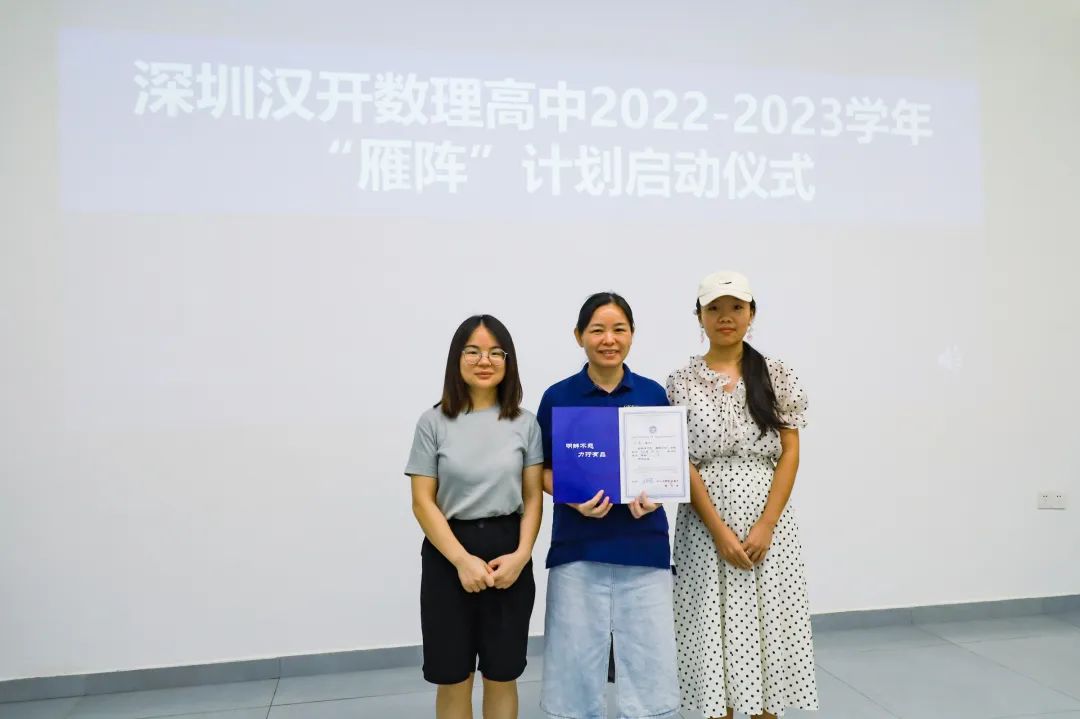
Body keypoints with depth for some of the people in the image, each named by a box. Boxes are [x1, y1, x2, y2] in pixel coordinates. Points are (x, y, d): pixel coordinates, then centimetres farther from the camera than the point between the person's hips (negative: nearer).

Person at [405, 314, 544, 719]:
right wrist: (462, 559, -15)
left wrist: (522, 554, -13)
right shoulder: (434, 423, -2)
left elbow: (533, 498, 3)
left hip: (508, 553, 1)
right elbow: (423, 502, -5)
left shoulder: (525, 423, 3)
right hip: (448, 556, -1)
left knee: (502, 676, 12)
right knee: (453, 678, 9)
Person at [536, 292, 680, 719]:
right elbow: (545, 471, 3)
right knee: (577, 661, 9)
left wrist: (652, 495, -11)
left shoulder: (652, 394, 3)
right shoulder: (558, 397, -1)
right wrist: (575, 500, -15)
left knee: (651, 664, 6)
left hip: (643, 545, 1)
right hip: (578, 547, -1)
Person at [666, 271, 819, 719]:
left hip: (768, 524, 1)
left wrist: (766, 525, -10)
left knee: (767, 628, 7)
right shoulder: (682, 383, 0)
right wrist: (719, 530, -12)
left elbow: (790, 454, 0)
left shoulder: (778, 376, 3)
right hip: (705, 526, -1)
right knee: (715, 630, 6)